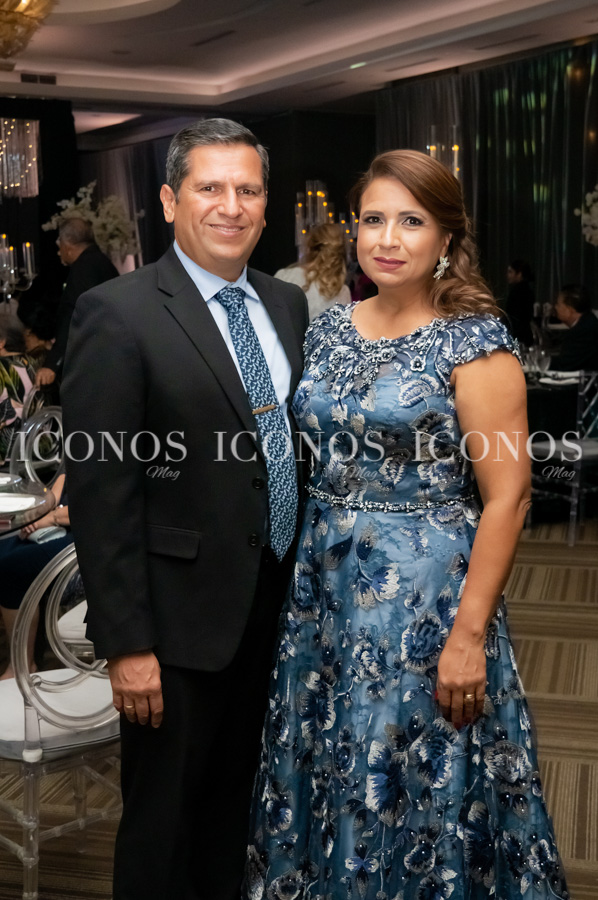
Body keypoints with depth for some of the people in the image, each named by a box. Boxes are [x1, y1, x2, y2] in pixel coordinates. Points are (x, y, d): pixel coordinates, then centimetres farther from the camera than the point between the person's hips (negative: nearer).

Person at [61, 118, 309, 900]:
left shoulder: (288, 305, 6)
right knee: (165, 822, 12)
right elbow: (100, 493, -16)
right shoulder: (117, 315, -14)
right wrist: (126, 644, -17)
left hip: (280, 602, 6)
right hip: (184, 619, -6)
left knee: (240, 808, 23)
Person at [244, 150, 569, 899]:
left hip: (426, 591, -5)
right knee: (325, 769, 16)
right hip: (323, 584, 6)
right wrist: (305, 562, 5)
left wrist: (469, 634, -16)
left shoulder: (475, 343, -11)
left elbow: (507, 497, -13)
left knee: (416, 776, 7)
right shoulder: (328, 331, 6)